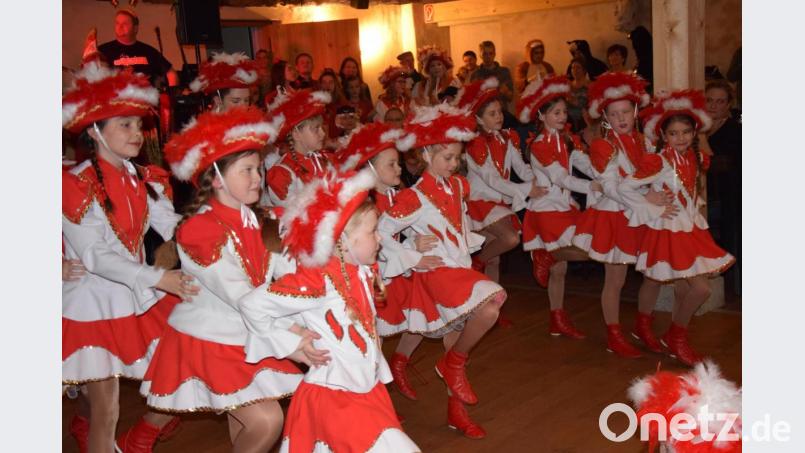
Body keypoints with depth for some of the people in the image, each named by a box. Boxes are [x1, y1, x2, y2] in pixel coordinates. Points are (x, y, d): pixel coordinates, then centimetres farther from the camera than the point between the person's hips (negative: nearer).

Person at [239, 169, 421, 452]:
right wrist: (292, 345, -13)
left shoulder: (363, 272, 3)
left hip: (369, 390, 8)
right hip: (333, 397, -8)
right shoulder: (317, 281, -21)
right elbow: (252, 305, -21)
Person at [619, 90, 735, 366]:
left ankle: (675, 338, 28)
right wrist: (654, 210, -16)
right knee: (701, 288, -11)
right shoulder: (658, 162, -16)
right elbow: (624, 188, -19)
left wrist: (697, 206, 9)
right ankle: (677, 336, 9)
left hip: (692, 229, 7)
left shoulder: (697, 159, 5)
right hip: (668, 230, -7)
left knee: (684, 291, 11)